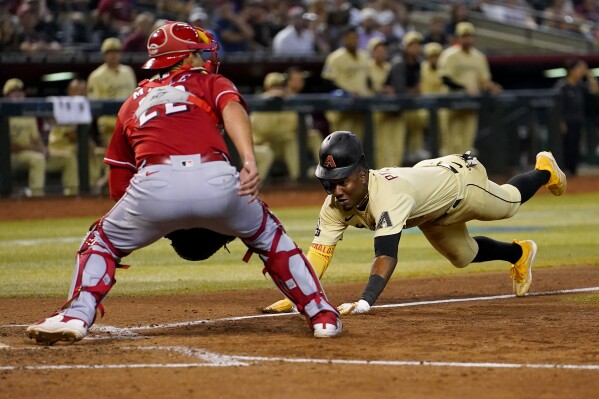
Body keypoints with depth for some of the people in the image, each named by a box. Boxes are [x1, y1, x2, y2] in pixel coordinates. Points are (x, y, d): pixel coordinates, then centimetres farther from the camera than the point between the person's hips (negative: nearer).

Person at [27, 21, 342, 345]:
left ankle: (76, 316, 4)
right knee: (268, 236, 27)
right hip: (215, 179, -1)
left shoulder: (133, 102, 35)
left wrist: (167, 217, 40)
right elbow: (232, 109, 1)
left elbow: (118, 186, 31)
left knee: (102, 242, 26)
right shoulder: (210, 83, 28)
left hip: (154, 183, 1)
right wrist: (249, 162, -14)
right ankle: (322, 314, 22)